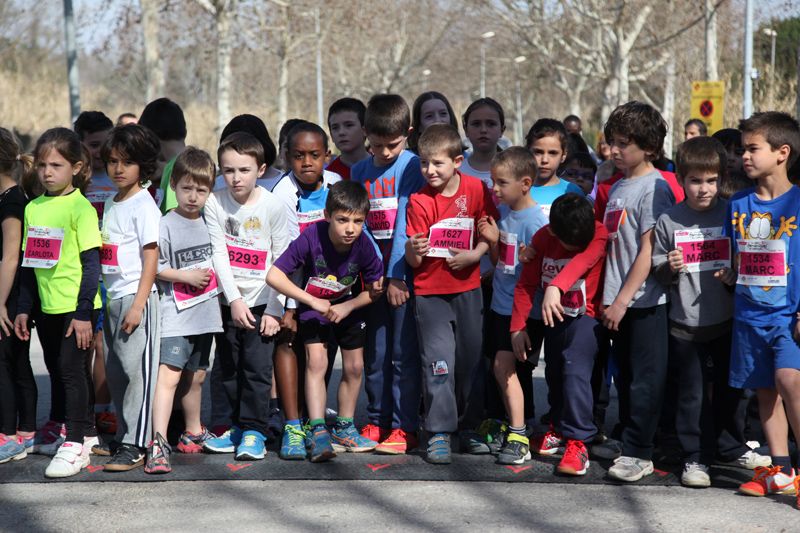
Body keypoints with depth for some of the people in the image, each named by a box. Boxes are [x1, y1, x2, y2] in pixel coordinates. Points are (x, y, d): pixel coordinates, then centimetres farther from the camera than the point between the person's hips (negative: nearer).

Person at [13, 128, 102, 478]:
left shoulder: (80, 207, -10)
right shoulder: (33, 208, 8)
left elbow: (91, 263, -12)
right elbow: (29, 263, 15)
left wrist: (83, 312, -15)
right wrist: (23, 308, 13)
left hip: (76, 306, -7)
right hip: (47, 307, 7)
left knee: (72, 369, -8)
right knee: (59, 371, 13)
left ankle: (76, 443, -3)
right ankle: (85, 430, 28)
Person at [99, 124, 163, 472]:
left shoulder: (144, 205, -9)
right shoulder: (111, 205, 15)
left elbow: (151, 258, -13)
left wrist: (138, 304, -18)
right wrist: (104, 300, 13)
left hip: (136, 297, -8)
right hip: (113, 298, 8)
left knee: (136, 368, -7)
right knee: (115, 371, 10)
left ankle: (135, 446, -5)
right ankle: (124, 437, 19)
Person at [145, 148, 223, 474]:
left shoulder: (209, 223, 9)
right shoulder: (166, 225, -8)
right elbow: (154, 268, -9)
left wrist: (212, 276, 7)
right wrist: (186, 276, -14)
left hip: (205, 312, 6)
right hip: (176, 314, -6)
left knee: (196, 376, 18)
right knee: (170, 374, -17)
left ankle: (193, 433, 33)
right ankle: (158, 444, -25)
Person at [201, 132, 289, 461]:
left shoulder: (272, 206, -7)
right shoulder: (215, 203, -3)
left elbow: (282, 261, -5)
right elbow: (218, 255, -6)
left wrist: (274, 309, -9)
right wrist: (234, 299, -14)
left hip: (262, 302, -3)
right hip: (228, 301, 3)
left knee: (257, 367, -7)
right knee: (229, 368, 9)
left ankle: (254, 430, 1)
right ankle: (238, 426, 21)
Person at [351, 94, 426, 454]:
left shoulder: (412, 167, -5)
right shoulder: (359, 172, 9)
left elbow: (405, 222, -11)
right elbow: (358, 225, 6)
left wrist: (396, 275, -14)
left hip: (405, 273, -5)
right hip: (374, 273, 5)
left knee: (404, 354, -3)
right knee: (374, 354, 10)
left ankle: (403, 428, 1)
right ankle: (376, 422, 19)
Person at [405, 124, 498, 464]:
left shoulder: (476, 189, -6)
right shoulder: (419, 201, -10)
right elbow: (414, 262, -11)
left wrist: (474, 255, -14)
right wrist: (413, 250, -33)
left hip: (468, 288, 2)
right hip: (430, 292, -2)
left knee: (471, 358, 10)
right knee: (439, 361, -6)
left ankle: (469, 426, 25)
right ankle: (439, 433, 0)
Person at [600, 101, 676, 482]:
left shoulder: (654, 188, -11)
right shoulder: (618, 187, 14)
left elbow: (648, 251, -15)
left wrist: (622, 300, -16)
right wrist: (608, 298, 14)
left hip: (645, 301, -8)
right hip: (619, 301, 8)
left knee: (645, 378, -3)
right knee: (625, 376, 13)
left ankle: (639, 453, 0)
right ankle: (629, 444, 22)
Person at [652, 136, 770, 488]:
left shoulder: (732, 215, -1)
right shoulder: (669, 221, -2)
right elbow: (656, 272, 4)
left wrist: (733, 276, -13)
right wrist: (669, 268, -17)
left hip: (726, 320, 1)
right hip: (685, 323, -1)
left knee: (728, 389, 14)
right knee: (693, 392, 2)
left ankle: (732, 447, 31)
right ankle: (696, 456, 12)